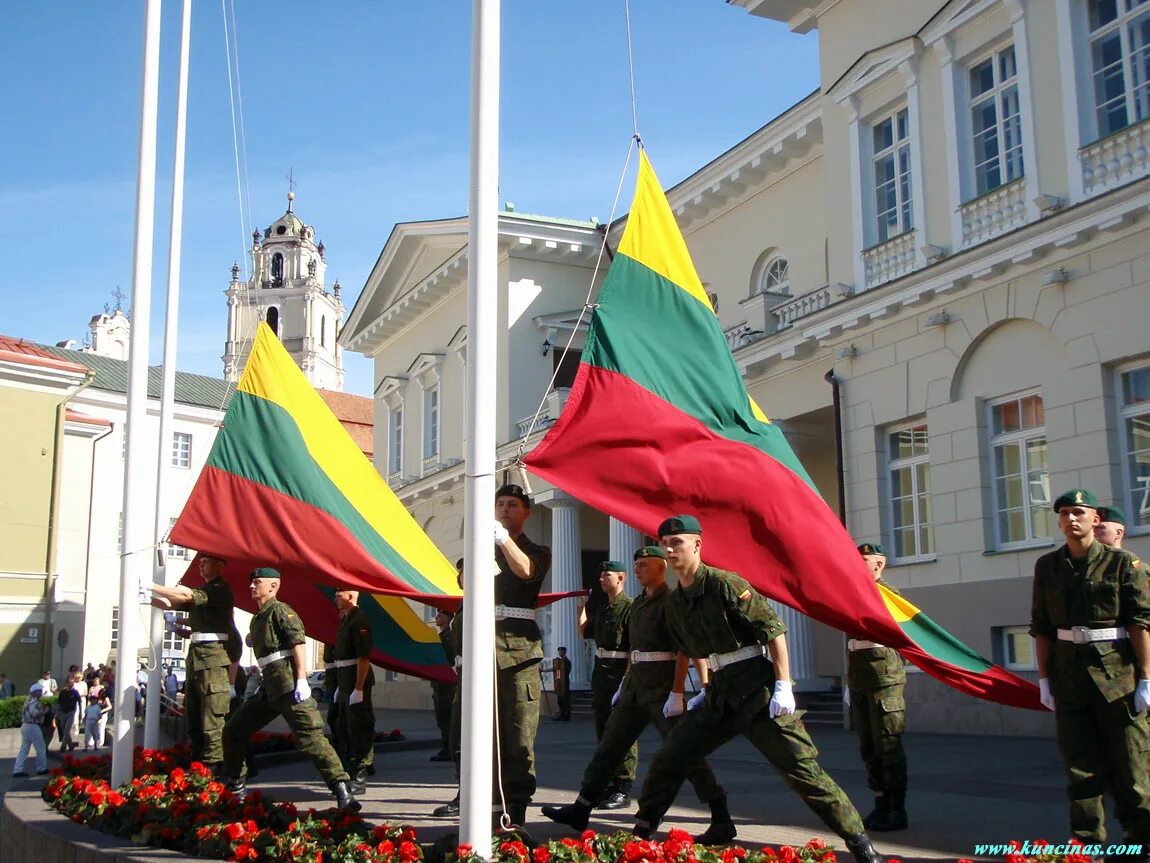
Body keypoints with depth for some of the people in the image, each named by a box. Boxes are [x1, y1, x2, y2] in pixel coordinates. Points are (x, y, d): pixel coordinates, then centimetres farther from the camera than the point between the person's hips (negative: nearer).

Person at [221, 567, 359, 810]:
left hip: (289, 685, -10)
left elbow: (299, 644, -15)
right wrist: (262, 687, 28)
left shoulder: (281, 611, -4)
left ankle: (342, 791, -20)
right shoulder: (257, 619, 23)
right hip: (269, 687, 10)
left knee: (310, 737, -17)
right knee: (234, 731, 12)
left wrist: (302, 681, -23)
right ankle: (235, 788, 25)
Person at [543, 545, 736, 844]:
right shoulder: (639, 603, 17)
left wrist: (676, 693, -21)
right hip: (636, 684, 9)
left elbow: (683, 651, -16)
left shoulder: (671, 601, -10)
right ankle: (581, 810, 15)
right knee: (610, 743, 9)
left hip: (662, 685, -9)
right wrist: (624, 684, 22)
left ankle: (722, 821, -2)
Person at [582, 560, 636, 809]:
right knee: (603, 730, 11)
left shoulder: (630, 606, -9)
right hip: (601, 671, 9)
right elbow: (585, 632, 27)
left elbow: (635, 646, -14)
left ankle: (623, 791, -2)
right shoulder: (602, 609, 17)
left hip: (620, 672, -9)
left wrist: (626, 679, -19)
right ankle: (610, 786, 18)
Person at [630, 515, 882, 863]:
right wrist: (706, 691, 20)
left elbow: (774, 629, -16)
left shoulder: (725, 584, -14)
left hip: (757, 689, -7)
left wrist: (783, 686, -20)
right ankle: (641, 831, 22)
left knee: (800, 767, -7)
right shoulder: (675, 603, 8)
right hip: (719, 693, 7)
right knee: (668, 758, 6)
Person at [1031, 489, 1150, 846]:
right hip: (1068, 672, 3)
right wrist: (1044, 678, 7)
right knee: (1079, 763, 7)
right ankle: (1088, 844, 15)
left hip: (1116, 670, -3)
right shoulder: (1047, 566, 8)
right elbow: (1041, 626, 10)